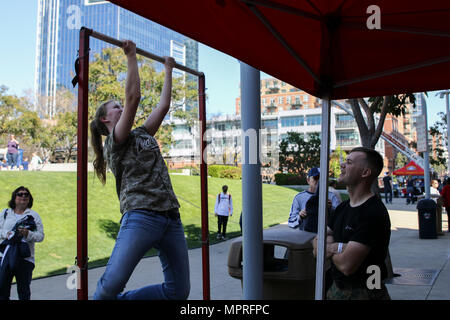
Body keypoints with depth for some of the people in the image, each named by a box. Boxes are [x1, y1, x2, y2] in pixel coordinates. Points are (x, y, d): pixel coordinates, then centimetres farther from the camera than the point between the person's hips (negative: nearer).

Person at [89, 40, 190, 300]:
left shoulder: (143, 135, 25)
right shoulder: (114, 142, 5)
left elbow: (164, 105, 29)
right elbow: (133, 96, -5)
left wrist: (168, 70, 36)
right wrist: (131, 56, 0)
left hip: (171, 218, 7)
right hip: (141, 217, -7)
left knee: (179, 290, 4)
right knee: (111, 284, -18)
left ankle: (121, 299, 19)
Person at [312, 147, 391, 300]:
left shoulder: (373, 213, -23)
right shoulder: (343, 207, 6)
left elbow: (346, 265, -27)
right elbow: (316, 243, 3)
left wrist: (328, 247, -7)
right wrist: (337, 246, -18)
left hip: (363, 293, -8)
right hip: (336, 288, 8)